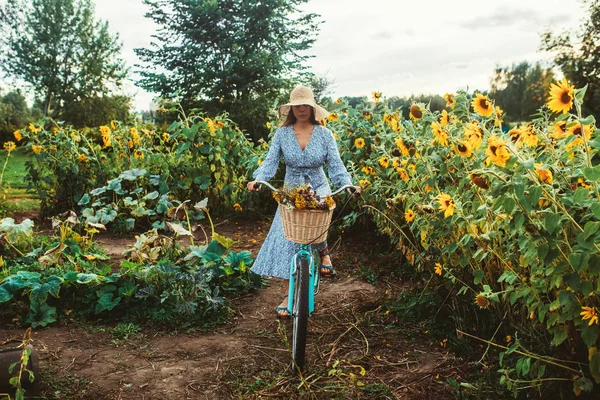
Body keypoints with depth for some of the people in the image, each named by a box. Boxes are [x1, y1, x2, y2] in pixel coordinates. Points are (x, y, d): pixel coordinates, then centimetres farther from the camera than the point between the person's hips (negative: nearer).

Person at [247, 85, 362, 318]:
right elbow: (270, 161, -8)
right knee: (286, 241, -5)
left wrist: (348, 185, -26)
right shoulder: (282, 134, -2)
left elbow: (336, 165, -8)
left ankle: (323, 253, 5)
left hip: (319, 191, -2)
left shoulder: (324, 134, -4)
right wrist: (258, 179, -28)